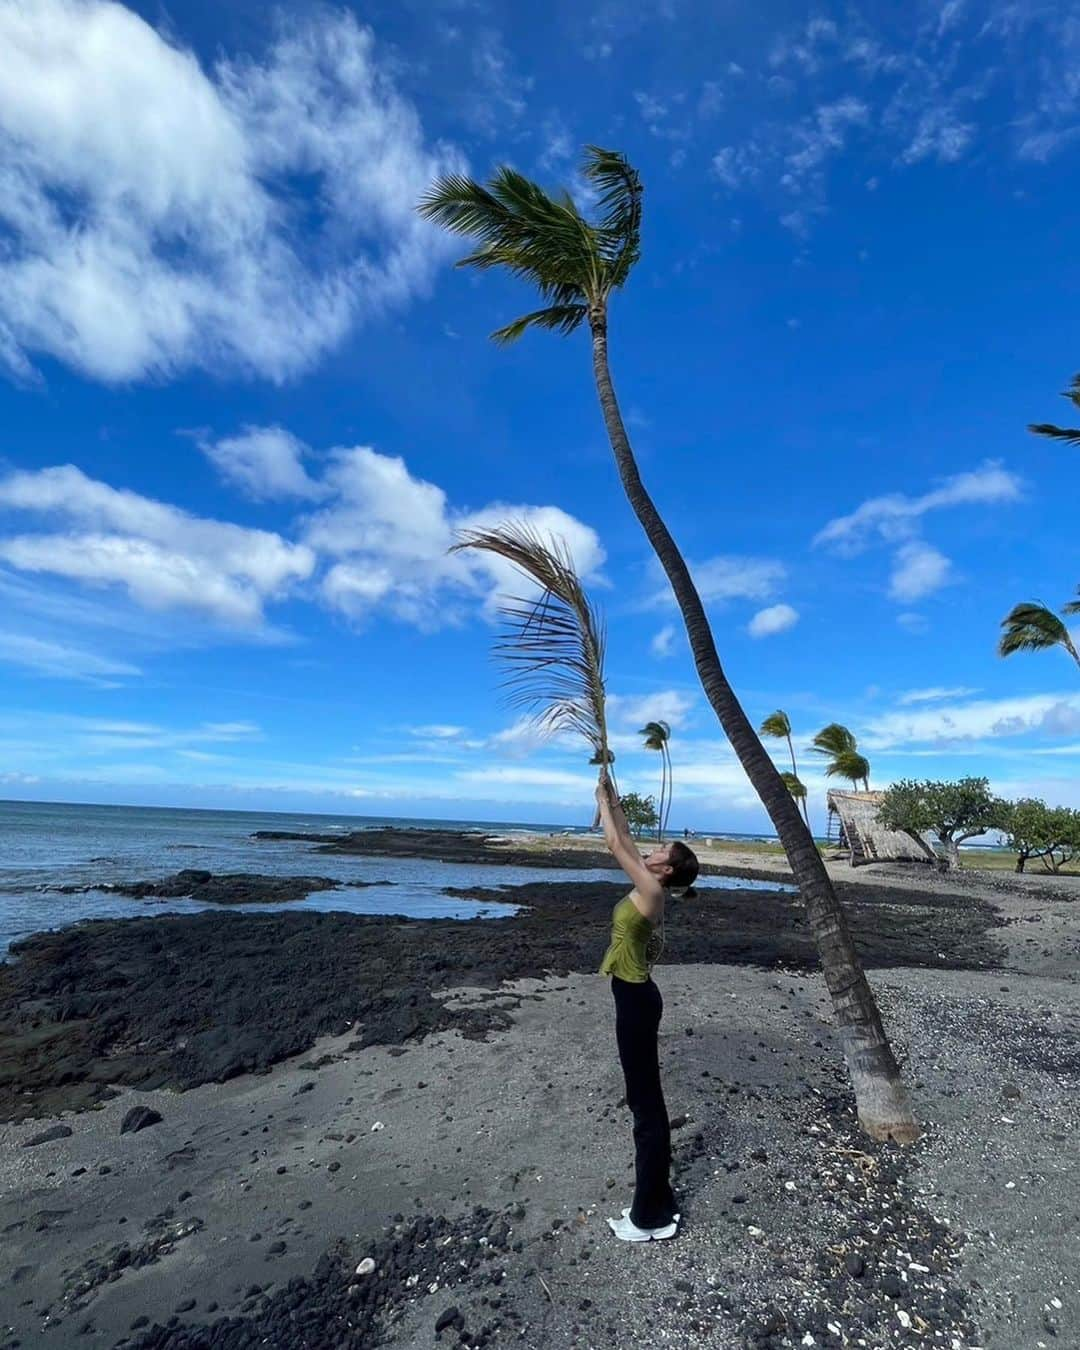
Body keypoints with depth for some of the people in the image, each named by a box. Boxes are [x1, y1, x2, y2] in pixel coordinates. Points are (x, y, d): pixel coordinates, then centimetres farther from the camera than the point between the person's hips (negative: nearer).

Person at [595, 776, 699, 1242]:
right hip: (635, 997, 10)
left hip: (636, 1001, -10)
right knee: (643, 1094, 21)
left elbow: (615, 844, -21)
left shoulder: (651, 891, -21)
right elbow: (624, 839, 10)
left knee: (646, 1099, 3)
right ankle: (653, 1199, 39)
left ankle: (652, 1216, 19)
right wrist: (611, 796, 11)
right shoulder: (648, 886, 2)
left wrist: (602, 799, -10)